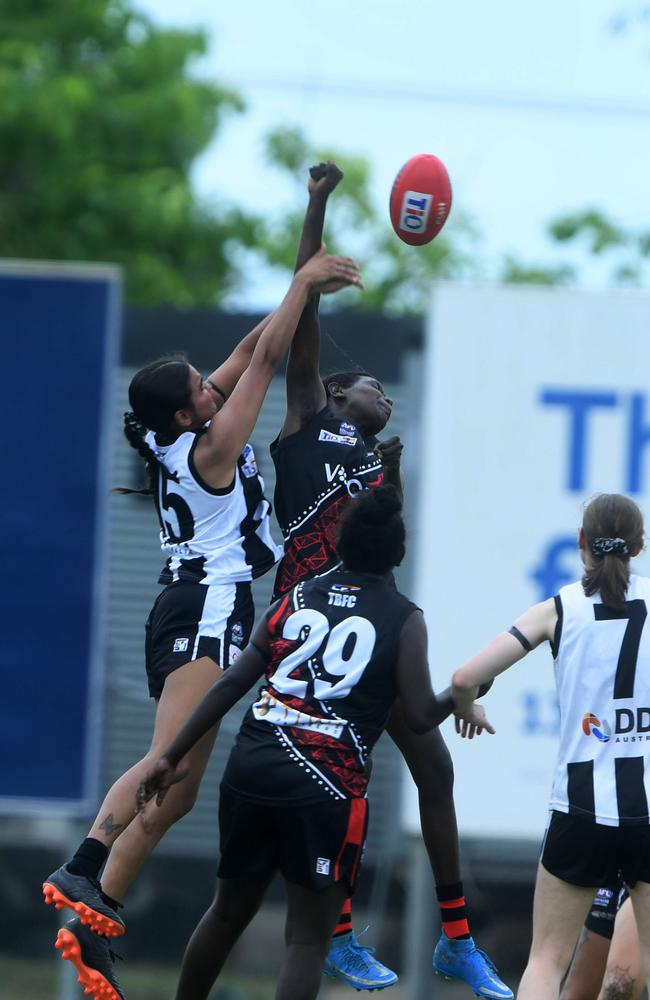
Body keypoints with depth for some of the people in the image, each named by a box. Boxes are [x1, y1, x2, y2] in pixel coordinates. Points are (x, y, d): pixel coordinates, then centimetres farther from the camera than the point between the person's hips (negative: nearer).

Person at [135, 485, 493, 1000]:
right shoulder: (404, 620, 3)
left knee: (230, 910, 23)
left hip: (251, 768, 4)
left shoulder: (297, 598, 15)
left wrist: (174, 755, 14)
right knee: (308, 939, -1)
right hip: (326, 784, -4)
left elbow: (232, 684, 11)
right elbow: (421, 715, -2)